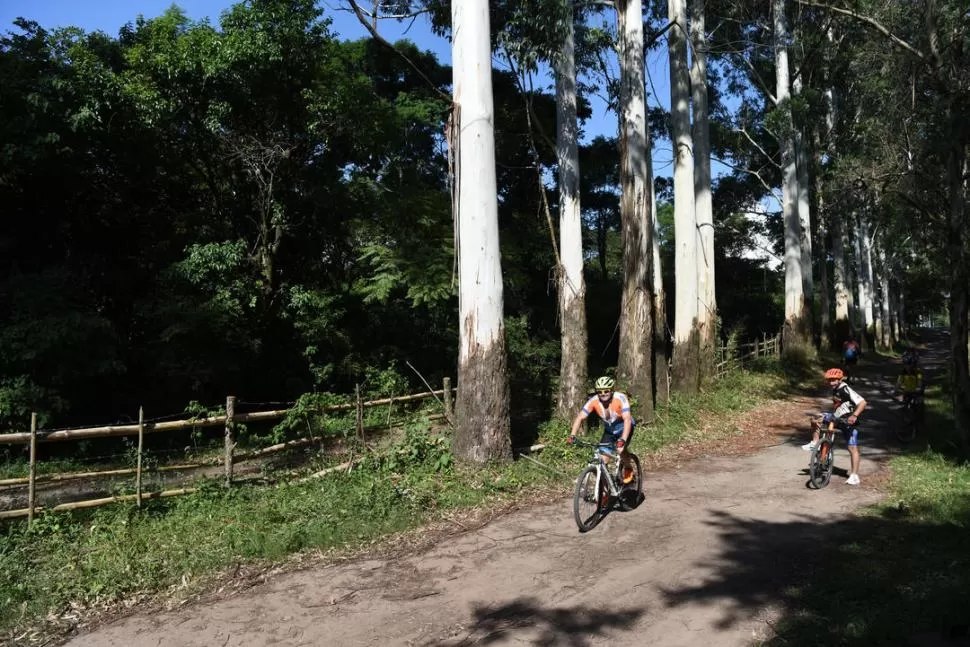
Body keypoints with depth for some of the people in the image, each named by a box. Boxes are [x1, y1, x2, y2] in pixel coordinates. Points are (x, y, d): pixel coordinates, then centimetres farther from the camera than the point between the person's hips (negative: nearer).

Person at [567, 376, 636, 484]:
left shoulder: (620, 398, -31)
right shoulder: (594, 401, -23)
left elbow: (627, 419, -40)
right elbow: (580, 417, -24)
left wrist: (622, 440, -52)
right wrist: (572, 435, -38)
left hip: (624, 428, -3)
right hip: (609, 430, 3)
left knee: (620, 449, -28)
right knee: (602, 460, -11)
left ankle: (628, 471, 1)